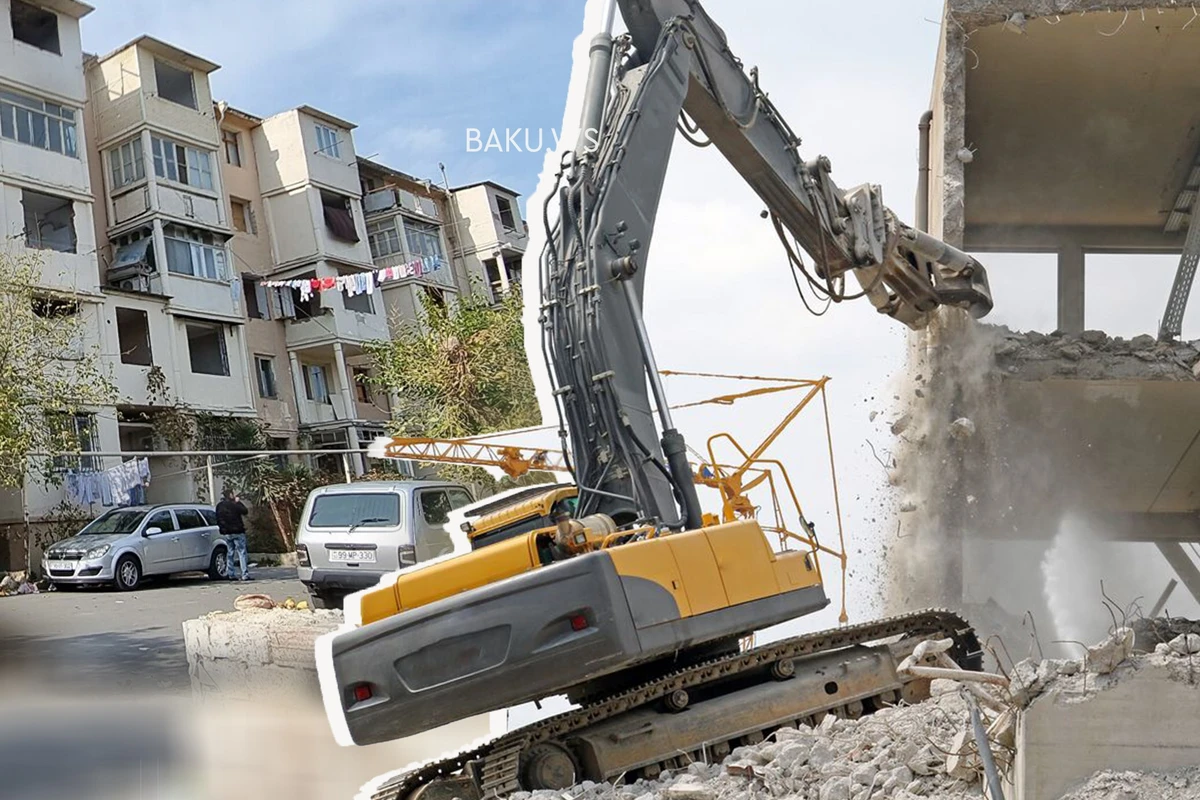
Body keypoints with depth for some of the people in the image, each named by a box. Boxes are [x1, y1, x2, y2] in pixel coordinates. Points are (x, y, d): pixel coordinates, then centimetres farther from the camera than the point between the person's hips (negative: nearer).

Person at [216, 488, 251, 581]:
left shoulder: (219, 506, 6)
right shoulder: (234, 505, -14)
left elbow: (218, 520, 11)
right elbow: (245, 511, -5)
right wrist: (238, 502, 3)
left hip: (225, 533, 6)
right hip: (237, 532, -6)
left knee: (229, 553, 15)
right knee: (241, 553, -4)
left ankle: (230, 574, 14)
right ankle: (245, 574, -8)